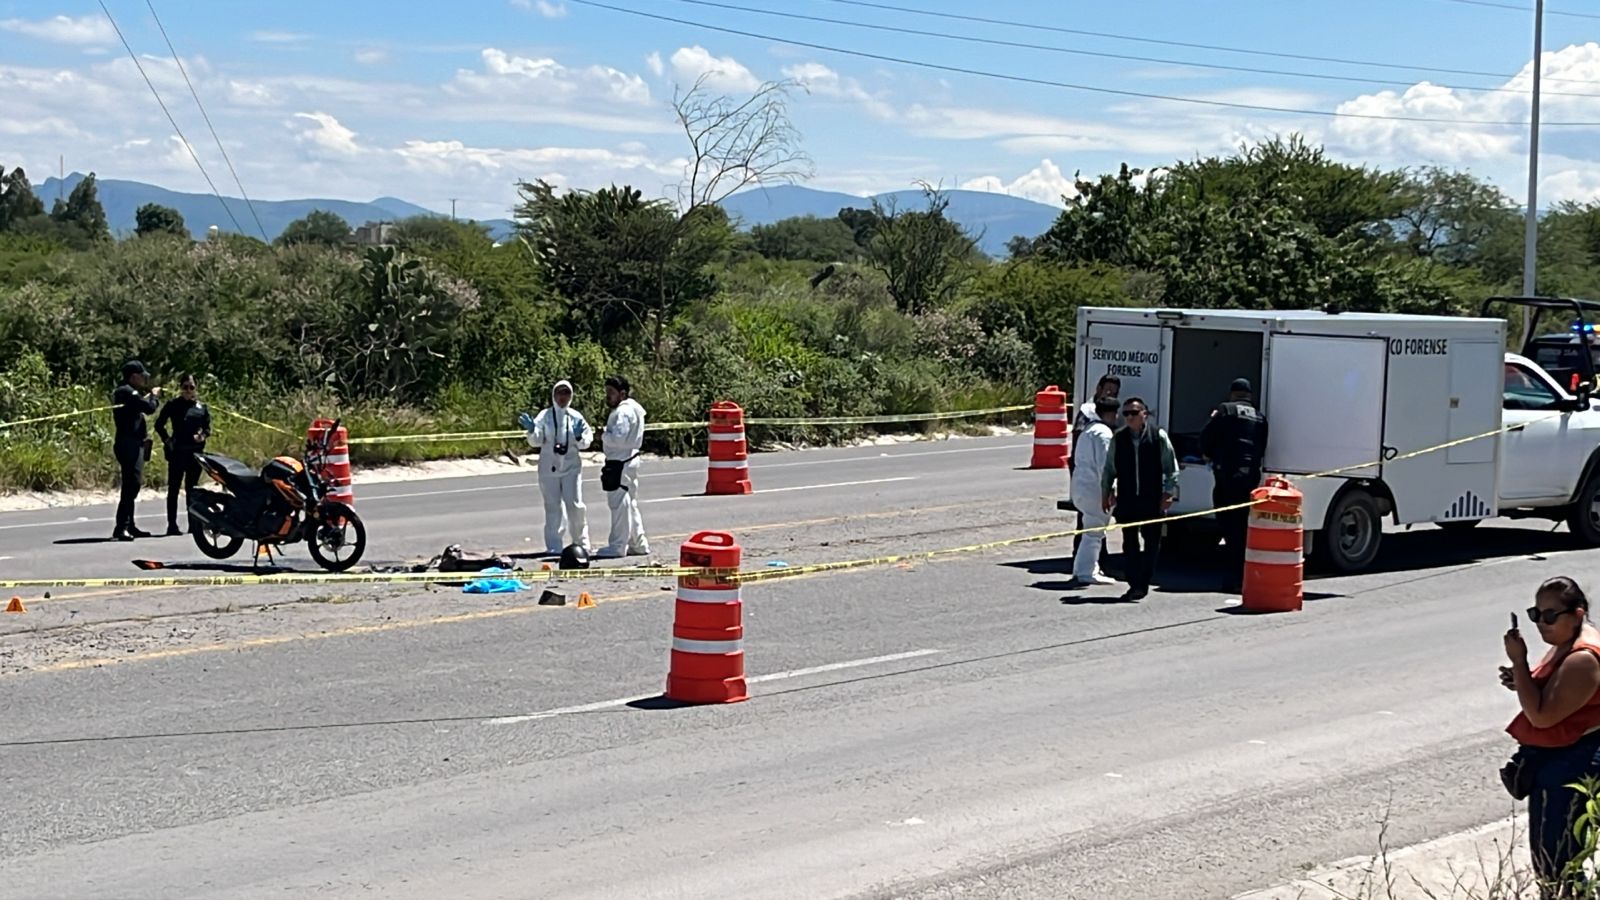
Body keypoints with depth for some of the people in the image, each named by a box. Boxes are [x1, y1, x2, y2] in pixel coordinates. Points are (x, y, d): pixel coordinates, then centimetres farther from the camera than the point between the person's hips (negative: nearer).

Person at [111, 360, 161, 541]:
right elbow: (149, 408, -18)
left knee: (132, 485, 16)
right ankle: (121, 528, -20)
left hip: (131, 443, 11)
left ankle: (129, 526, 23)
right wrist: (154, 396, -2)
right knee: (131, 485, -15)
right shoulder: (127, 392, -14)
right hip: (130, 444, -11)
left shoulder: (121, 392, 19)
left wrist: (148, 396, 9)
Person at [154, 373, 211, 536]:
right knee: (174, 488, -3)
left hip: (196, 452, 4)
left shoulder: (201, 407, 10)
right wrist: (167, 440, -8)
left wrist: (203, 435, -8)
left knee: (191, 488, 11)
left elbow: (207, 427, 13)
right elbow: (159, 424, 3)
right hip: (177, 451, -4)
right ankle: (172, 525, -4)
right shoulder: (173, 405, 0)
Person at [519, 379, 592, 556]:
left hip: (571, 466, 0)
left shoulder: (576, 417, 3)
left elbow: (586, 443, 5)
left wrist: (579, 437, -16)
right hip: (549, 467, 0)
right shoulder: (544, 416, 0)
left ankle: (581, 542, 11)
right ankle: (554, 546, 9)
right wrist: (531, 430, -22)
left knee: (575, 505, -5)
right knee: (552, 507, 3)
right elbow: (536, 442, -3)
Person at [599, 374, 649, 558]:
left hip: (620, 464, -11)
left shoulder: (623, 412, -17)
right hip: (629, 460, 11)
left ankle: (617, 546, 0)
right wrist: (607, 436, 5)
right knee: (630, 505, 17)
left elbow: (618, 438, -25)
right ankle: (638, 543, 22)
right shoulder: (632, 408, 15)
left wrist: (603, 436, -9)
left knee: (620, 504, -4)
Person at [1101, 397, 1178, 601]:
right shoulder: (1118, 439, 6)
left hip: (1152, 500, -2)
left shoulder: (1159, 437, -1)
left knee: (1152, 542, 2)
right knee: (1129, 544, 3)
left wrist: (1169, 493, -4)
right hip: (1126, 500, 2)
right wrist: (1106, 494, 11)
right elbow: (1109, 469, 14)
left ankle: (1143, 583, 11)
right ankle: (1135, 584, 8)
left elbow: (1171, 468, 2)